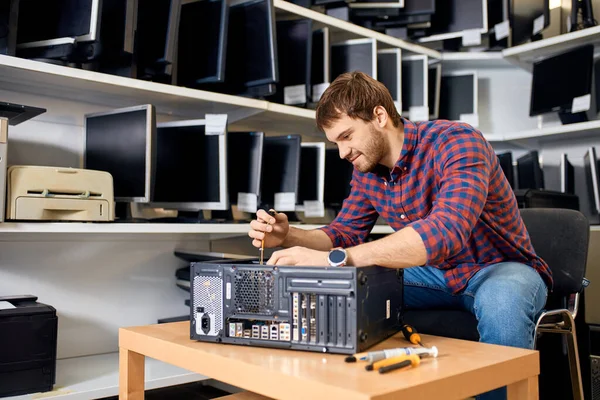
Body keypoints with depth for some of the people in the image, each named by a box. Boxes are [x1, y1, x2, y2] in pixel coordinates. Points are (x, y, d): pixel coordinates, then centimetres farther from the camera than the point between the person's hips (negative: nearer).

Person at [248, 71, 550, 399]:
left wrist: (334, 259, -47)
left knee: (502, 301, -39)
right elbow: (345, 233, 5)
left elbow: (445, 230, -41)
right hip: (434, 274, 5)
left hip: (499, 269, -5)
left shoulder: (458, 143, -26)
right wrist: (289, 236, -16)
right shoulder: (366, 170, -3)